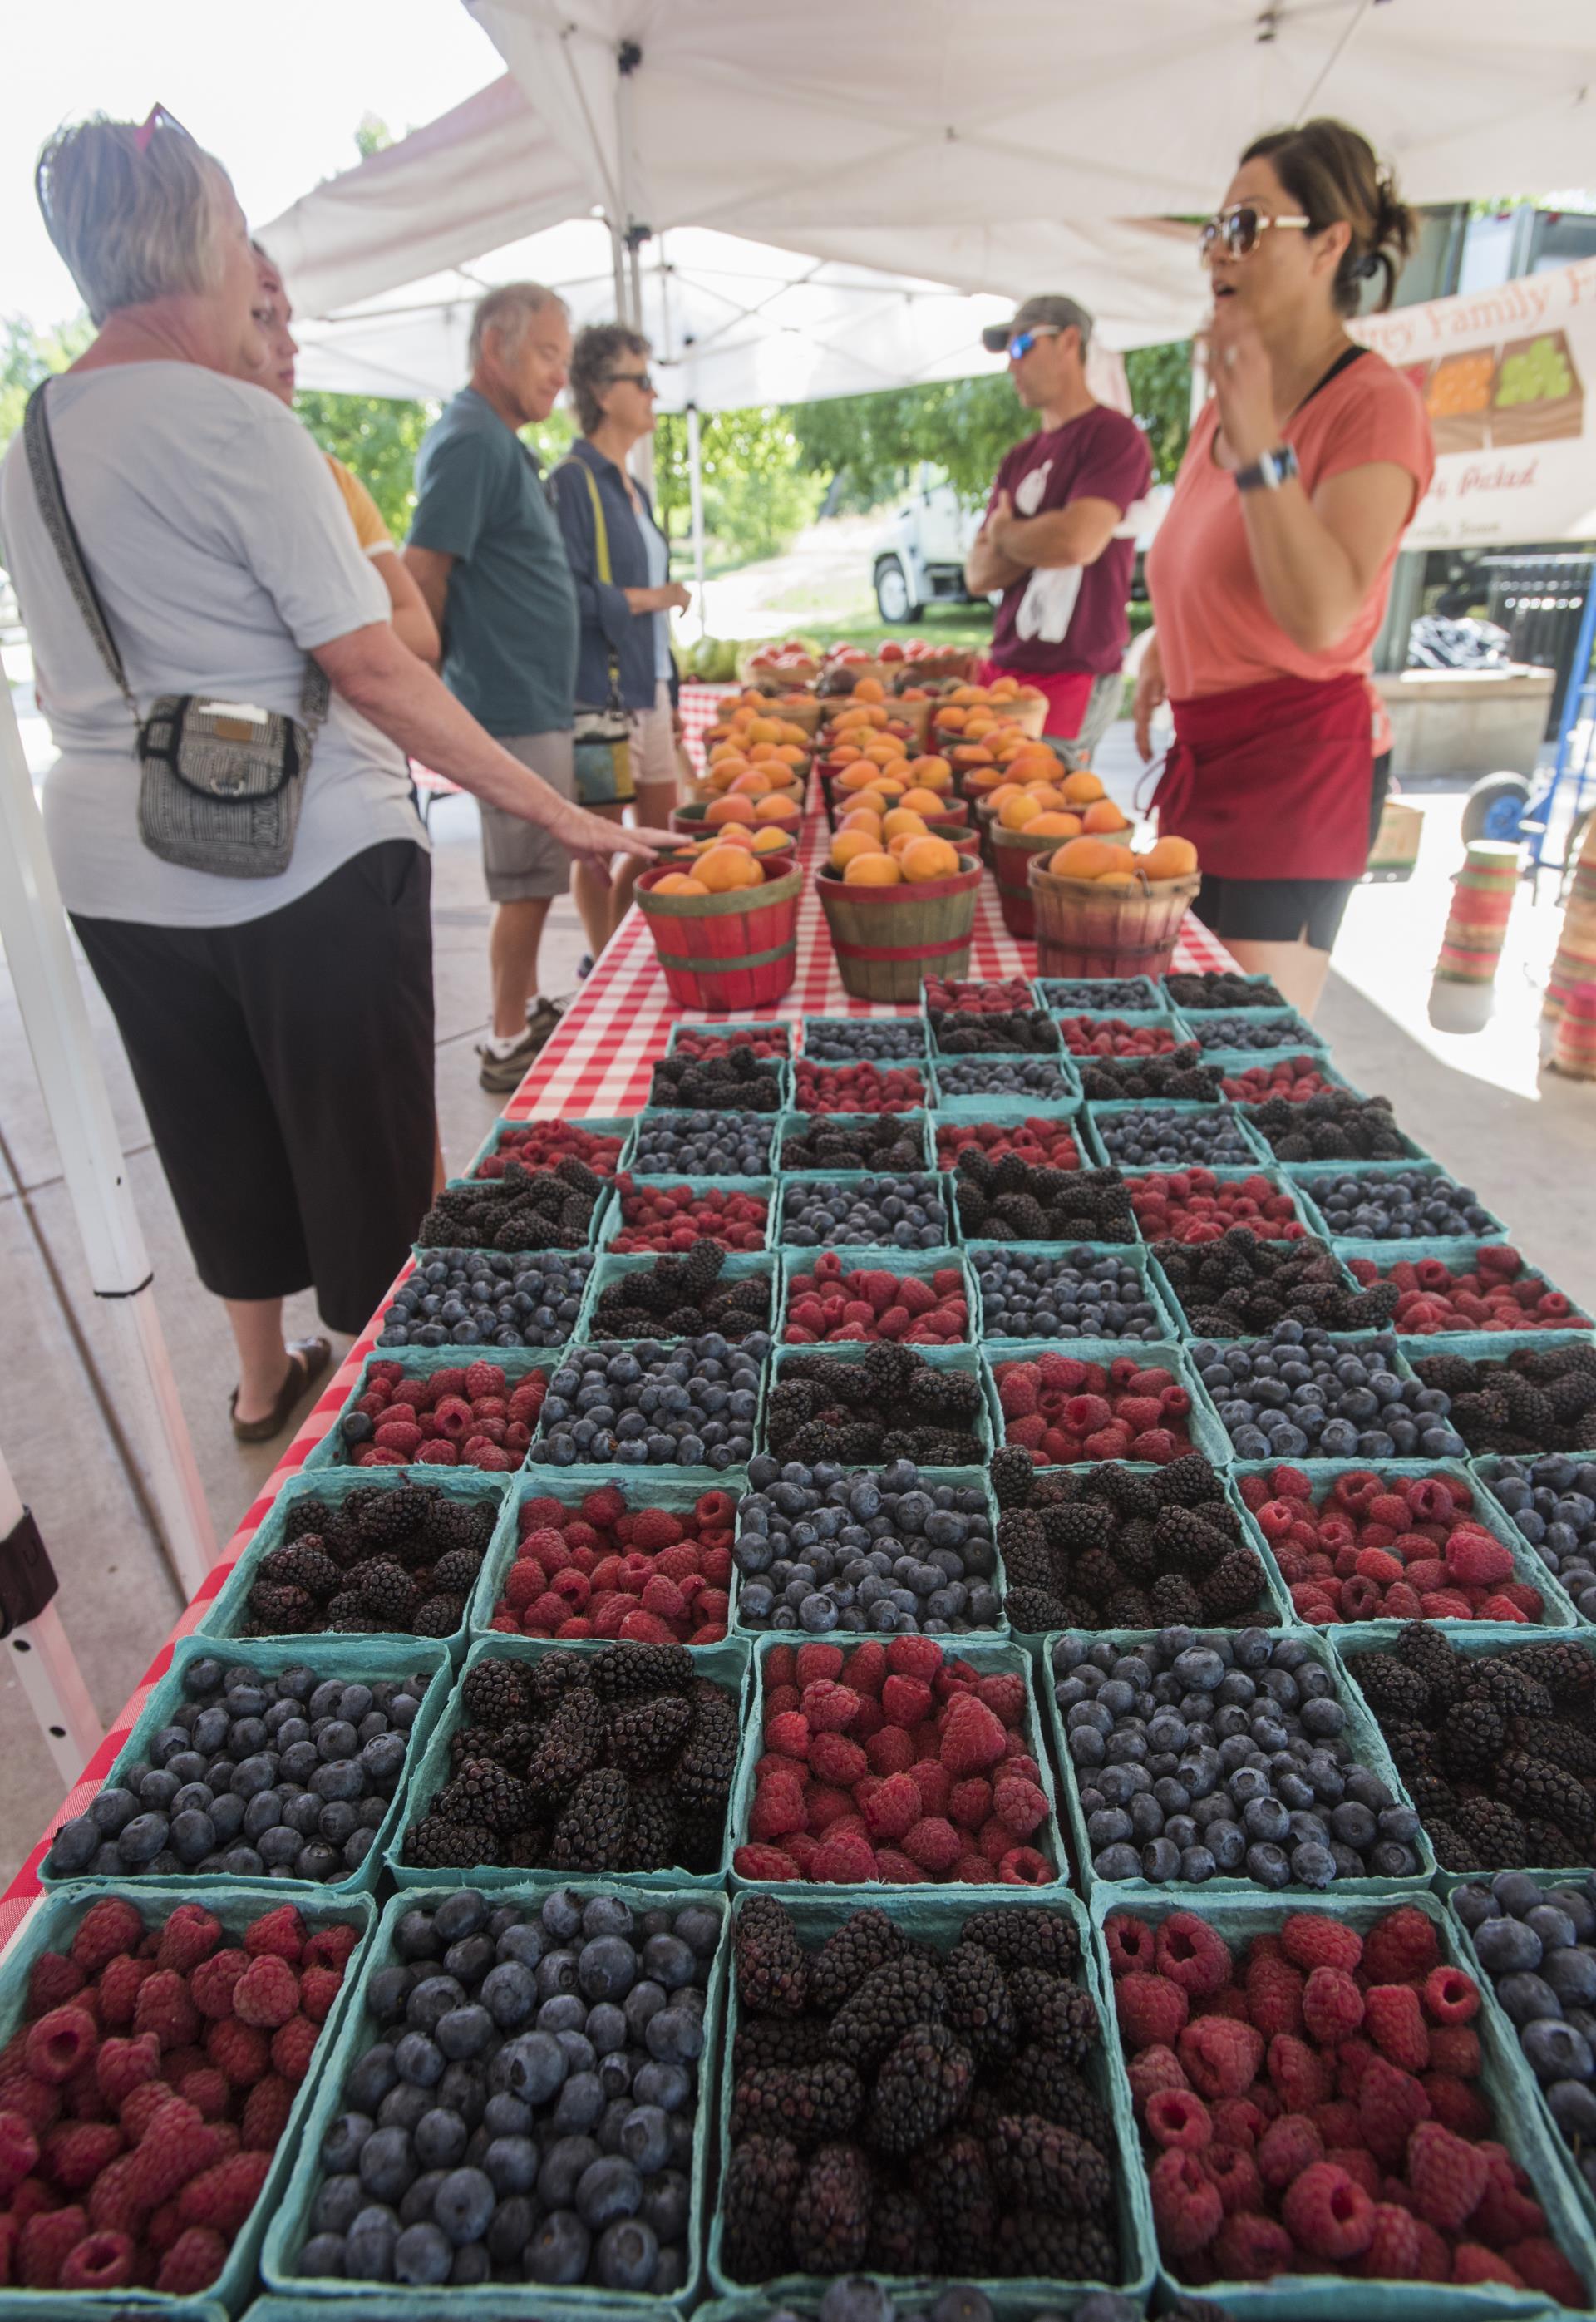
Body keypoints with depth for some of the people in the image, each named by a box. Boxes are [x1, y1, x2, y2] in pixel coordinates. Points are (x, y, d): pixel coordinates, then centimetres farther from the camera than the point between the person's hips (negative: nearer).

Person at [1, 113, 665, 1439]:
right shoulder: (238, 426, -13)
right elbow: (369, 666, -18)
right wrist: (559, 814, -15)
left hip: (112, 867, 8)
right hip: (303, 863, -7)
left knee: (217, 1135, 20)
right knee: (366, 1144, 8)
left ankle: (264, 1377, 37)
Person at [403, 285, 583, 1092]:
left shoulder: (499, 443, 17)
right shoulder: (471, 442, -14)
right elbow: (423, 577, -19)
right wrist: (452, 668, -6)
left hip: (535, 701, 10)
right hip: (513, 706, -10)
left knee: (531, 877, 15)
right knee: (526, 883, -5)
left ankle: (527, 1012, 27)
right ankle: (508, 1044, 5)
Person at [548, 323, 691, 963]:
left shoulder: (632, 489, 19)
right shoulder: (573, 481, -8)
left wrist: (668, 694, 19)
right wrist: (649, 598, -9)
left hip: (646, 687, 9)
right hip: (599, 691, -9)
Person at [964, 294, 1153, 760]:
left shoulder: (1114, 436, -4)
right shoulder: (1020, 458, 19)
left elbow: (1077, 542, -20)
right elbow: (978, 574, 10)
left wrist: (1003, 533, 0)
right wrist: (1035, 539, -7)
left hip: (1070, 682, -7)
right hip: (1002, 668, 7)